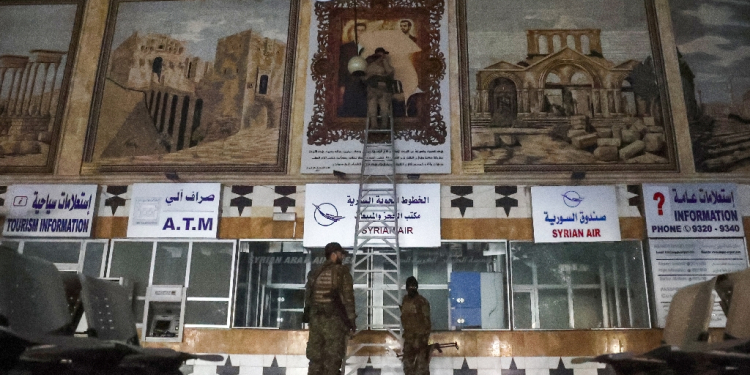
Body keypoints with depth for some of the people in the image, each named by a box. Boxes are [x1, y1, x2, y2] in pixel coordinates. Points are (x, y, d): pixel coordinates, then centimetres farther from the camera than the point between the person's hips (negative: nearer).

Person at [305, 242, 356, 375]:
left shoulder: (315, 273, 12)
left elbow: (308, 298, 13)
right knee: (332, 359, -1)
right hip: (334, 320, -5)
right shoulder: (342, 272, -5)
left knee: (315, 357, 9)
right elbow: (348, 297, -9)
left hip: (315, 319, 6)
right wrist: (351, 319, -3)